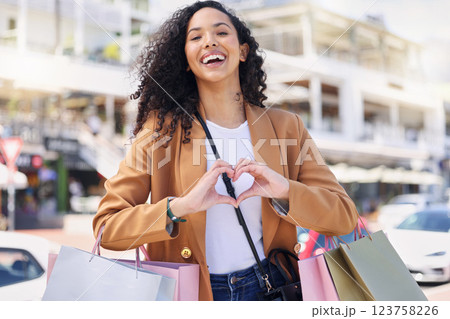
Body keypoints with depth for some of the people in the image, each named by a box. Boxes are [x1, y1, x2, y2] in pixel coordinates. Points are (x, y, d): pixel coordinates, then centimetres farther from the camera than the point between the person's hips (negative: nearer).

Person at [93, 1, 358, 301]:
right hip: (189, 294, -1)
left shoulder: (285, 127, 5)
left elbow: (345, 217, 1)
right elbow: (106, 226, -5)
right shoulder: (162, 128, 0)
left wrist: (285, 191, -16)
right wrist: (181, 207, -21)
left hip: (267, 287, 1)